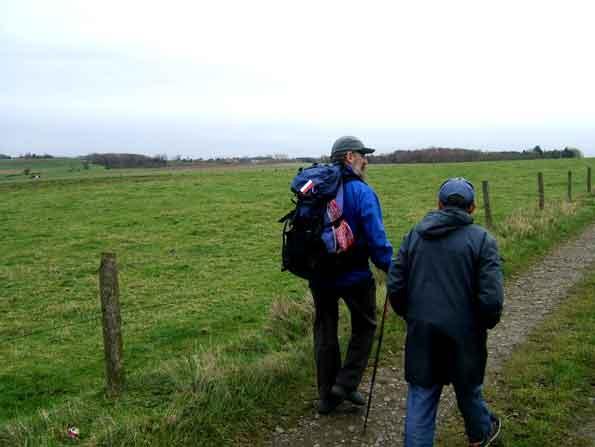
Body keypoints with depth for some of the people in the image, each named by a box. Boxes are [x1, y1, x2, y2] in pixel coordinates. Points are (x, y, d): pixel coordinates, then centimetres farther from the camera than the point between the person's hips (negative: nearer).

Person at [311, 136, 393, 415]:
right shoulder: (361, 192, -15)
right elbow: (376, 237, -20)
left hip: (319, 275, 5)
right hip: (354, 276, -5)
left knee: (325, 332, 16)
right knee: (364, 326, 18)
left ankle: (327, 396, 24)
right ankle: (346, 383, 12)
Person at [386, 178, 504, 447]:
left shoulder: (414, 235, 1)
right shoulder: (482, 239, -9)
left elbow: (394, 286, 0)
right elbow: (491, 297, -16)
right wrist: (487, 323, 3)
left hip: (421, 332, 1)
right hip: (463, 333, -1)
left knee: (421, 394, 9)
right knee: (468, 387, 21)